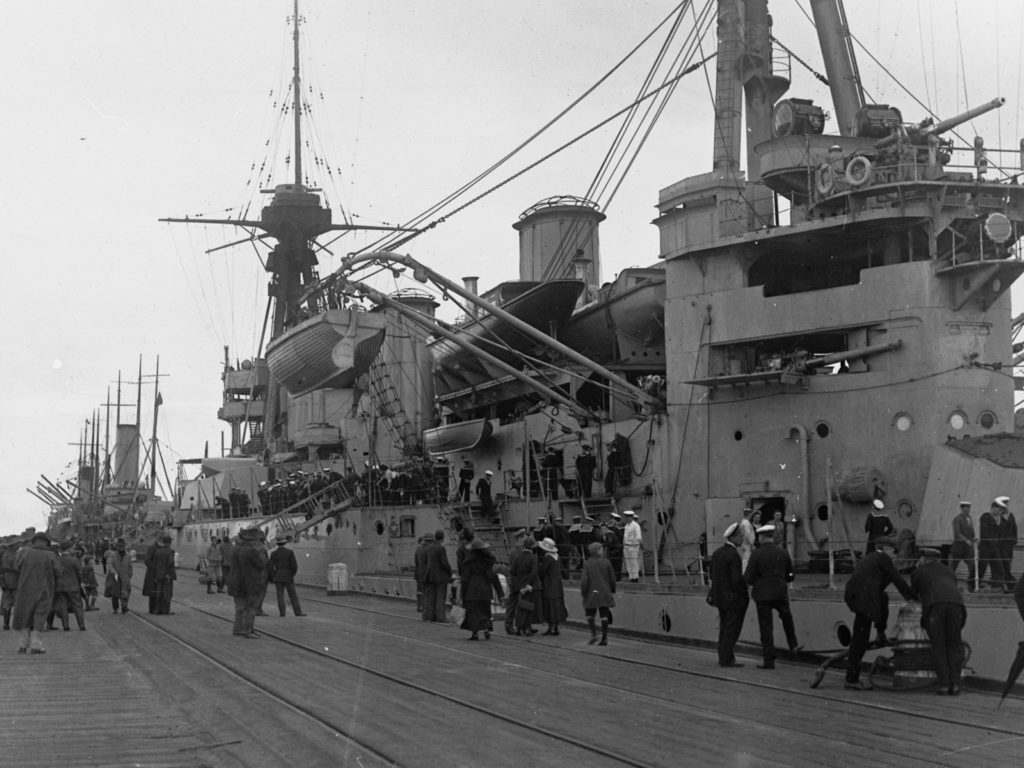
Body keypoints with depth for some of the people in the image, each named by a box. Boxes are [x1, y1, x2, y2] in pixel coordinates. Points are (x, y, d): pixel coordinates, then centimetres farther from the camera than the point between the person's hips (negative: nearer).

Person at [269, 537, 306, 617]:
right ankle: (298, 612, 0)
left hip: (277, 577, 1)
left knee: (280, 595, 5)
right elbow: (294, 566, -10)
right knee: (293, 595, 3)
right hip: (288, 577, -1)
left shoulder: (273, 554, -1)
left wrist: (271, 577, 7)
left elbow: (270, 567, -3)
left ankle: (282, 612, -3)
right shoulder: (290, 552, -6)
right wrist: (292, 574, 6)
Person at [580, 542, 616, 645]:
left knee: (590, 614, 14)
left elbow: (584, 580, -11)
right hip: (605, 593, 1)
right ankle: (604, 638, 4)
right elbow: (612, 578, 2)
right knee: (604, 616, 6)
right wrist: (612, 591, 16)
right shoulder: (606, 563, -3)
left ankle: (593, 634, -2)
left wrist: (583, 593, 0)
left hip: (592, 593, -1)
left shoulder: (587, 564, -6)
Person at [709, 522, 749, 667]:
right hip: (734, 598, -8)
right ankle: (727, 659, 1)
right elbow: (737, 580, -22)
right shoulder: (734, 555, -20)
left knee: (724, 628, 16)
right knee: (732, 630, -1)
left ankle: (723, 657, 21)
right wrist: (744, 593, -8)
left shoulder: (717, 553, 6)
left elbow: (712, 575, 10)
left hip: (720, 596, 8)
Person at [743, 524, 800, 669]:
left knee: (766, 627, 4)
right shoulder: (783, 553, -1)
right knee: (786, 616, 32)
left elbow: (747, 577, -13)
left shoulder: (756, 554, -13)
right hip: (780, 593, 3)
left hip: (762, 595, -3)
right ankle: (793, 645, 30)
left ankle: (769, 661, 5)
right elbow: (790, 576, 7)